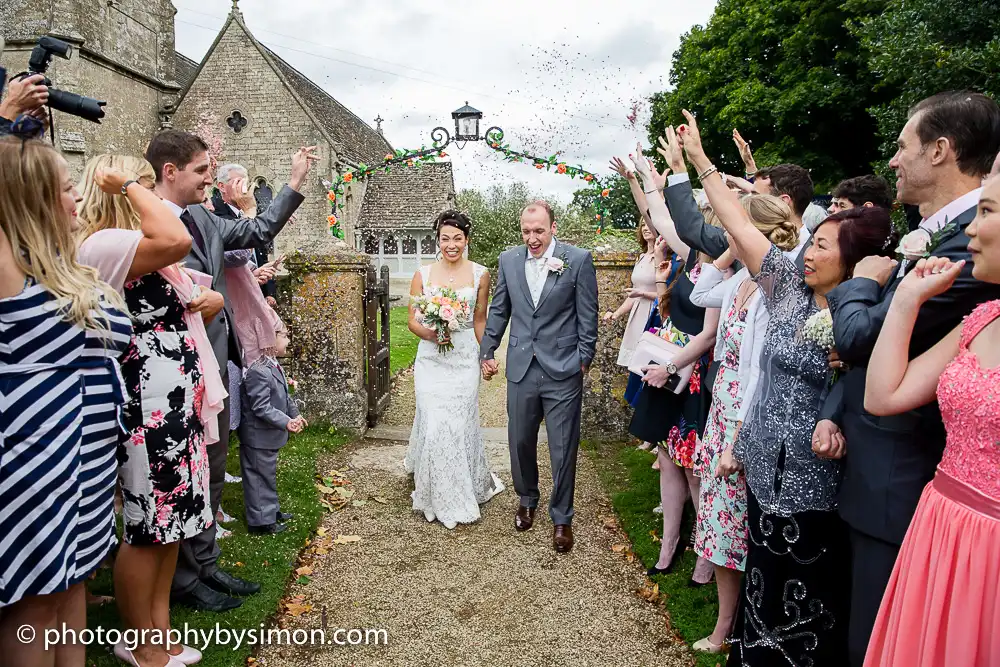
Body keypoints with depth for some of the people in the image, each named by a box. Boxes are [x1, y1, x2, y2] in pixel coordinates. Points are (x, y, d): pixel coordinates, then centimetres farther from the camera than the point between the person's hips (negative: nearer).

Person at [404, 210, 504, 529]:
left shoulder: (480, 274, 2)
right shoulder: (423, 274, 1)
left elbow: (480, 321, 10)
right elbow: (412, 320, 4)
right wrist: (429, 333, -15)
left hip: (465, 359, 0)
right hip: (430, 359, 0)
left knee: (460, 423, 2)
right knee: (434, 425, -2)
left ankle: (466, 488, 27)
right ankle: (441, 499, 20)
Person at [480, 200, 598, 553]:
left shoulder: (579, 259, -6)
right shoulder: (508, 260, 4)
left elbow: (587, 316, -3)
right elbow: (498, 310, 12)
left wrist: (584, 360, -3)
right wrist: (487, 352, 10)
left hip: (563, 371, -3)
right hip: (521, 368, 4)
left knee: (563, 450, 5)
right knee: (520, 443, 15)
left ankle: (561, 518, 24)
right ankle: (527, 500, 40)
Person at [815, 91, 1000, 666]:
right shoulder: (929, 235, 11)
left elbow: (859, 338, -22)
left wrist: (861, 284, -2)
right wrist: (835, 412, 4)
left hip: (899, 483, -9)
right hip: (880, 469, 9)